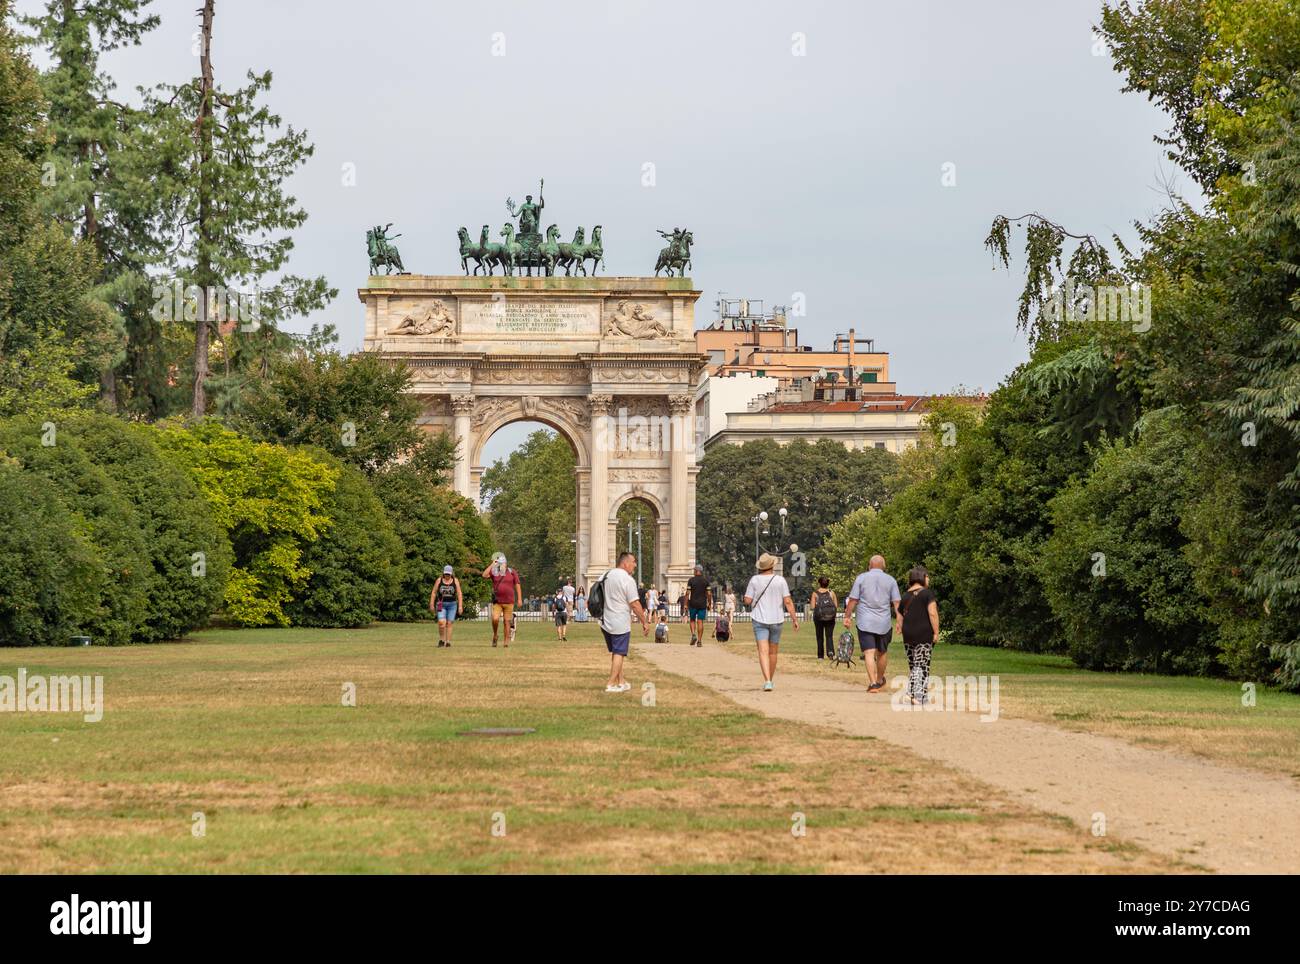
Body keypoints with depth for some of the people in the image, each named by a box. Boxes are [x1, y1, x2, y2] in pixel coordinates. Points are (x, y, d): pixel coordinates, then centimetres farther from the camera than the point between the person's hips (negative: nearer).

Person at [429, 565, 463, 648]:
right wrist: (432, 604, 2)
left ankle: (448, 642, 5)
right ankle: (441, 640, 3)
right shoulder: (439, 581, 3)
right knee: (441, 622, -15)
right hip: (441, 605, 0)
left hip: (452, 604, 0)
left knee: (449, 624, 0)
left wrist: (460, 606, -5)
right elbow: (434, 593, 6)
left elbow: (459, 594, 1)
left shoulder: (455, 581, 2)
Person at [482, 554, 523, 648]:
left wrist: (519, 599, -1)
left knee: (507, 621, 2)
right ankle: (495, 635, 10)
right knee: (495, 619, -15)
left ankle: (507, 641, 7)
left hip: (509, 602, 0)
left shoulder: (512, 572, 4)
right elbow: (484, 575, -14)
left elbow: (517, 585, 5)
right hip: (497, 602, 0)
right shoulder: (493, 572, 5)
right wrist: (492, 565, -11)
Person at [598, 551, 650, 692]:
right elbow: (635, 604, -17)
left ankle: (621, 682, 24)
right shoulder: (627, 580, -16)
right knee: (619, 654, 0)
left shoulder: (606, 575, 8)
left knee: (615, 653, 18)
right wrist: (645, 622, -9)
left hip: (605, 622, 8)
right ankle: (611, 684, -1)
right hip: (620, 624, -8)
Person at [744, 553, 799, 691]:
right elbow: (788, 601, -8)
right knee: (773, 652, 16)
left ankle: (767, 681, -23)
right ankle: (770, 681, 28)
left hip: (759, 620, -1)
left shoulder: (755, 580, -6)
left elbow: (747, 601, -5)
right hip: (777, 620, 1)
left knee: (763, 651, -7)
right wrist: (794, 619, -4)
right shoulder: (780, 580, -5)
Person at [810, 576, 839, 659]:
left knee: (820, 637, 10)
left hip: (818, 617, 0)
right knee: (829, 636, 4)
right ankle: (830, 650, -20)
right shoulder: (831, 592, 2)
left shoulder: (815, 593, -1)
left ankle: (820, 655, 9)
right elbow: (836, 606, 1)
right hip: (830, 617, 0)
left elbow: (813, 606, -6)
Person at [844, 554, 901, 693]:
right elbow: (896, 603, 0)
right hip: (884, 623, 2)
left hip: (865, 623, -2)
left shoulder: (861, 578, 2)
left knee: (869, 653, -7)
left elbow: (853, 600, 0)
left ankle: (873, 683, -20)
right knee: (882, 652, 18)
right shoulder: (891, 580, 5)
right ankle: (880, 680, 35)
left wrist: (847, 616, 7)